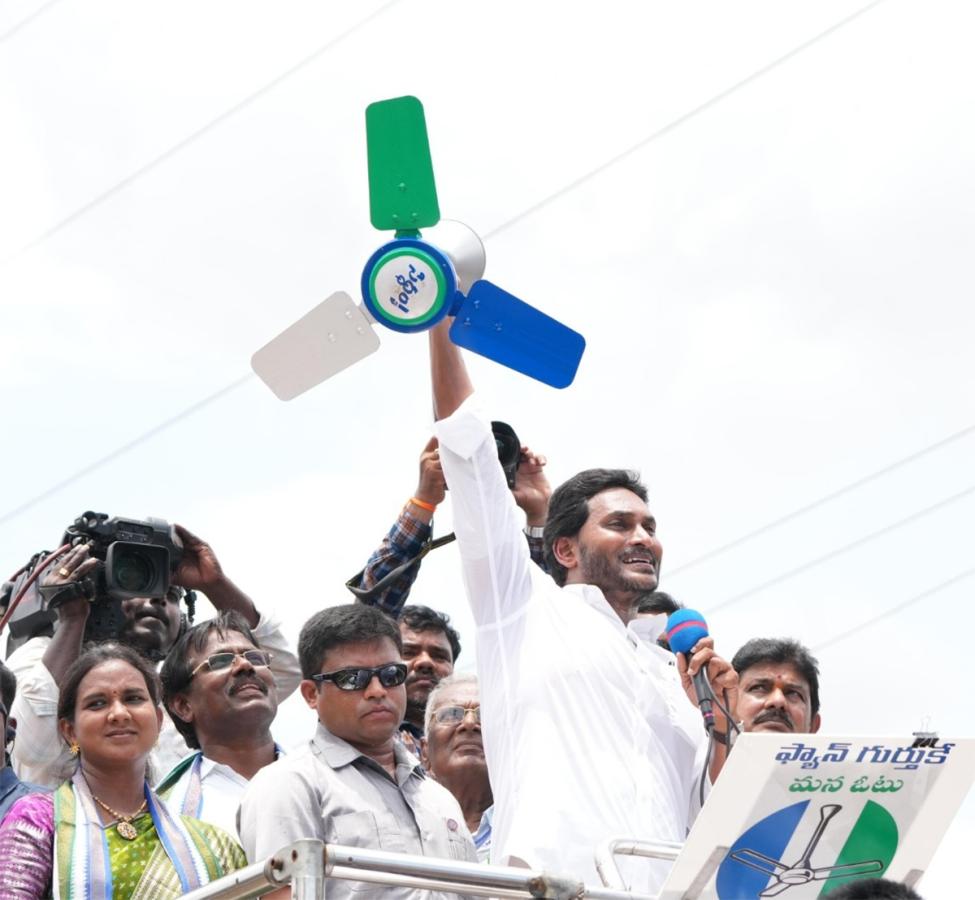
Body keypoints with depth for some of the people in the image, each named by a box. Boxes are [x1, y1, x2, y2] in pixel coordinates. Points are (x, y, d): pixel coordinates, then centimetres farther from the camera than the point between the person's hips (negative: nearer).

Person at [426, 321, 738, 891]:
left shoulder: (675, 674, 28)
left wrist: (724, 725, 9)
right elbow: (467, 449, 12)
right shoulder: (528, 610, 17)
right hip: (553, 883, -4)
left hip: (665, 887, 5)